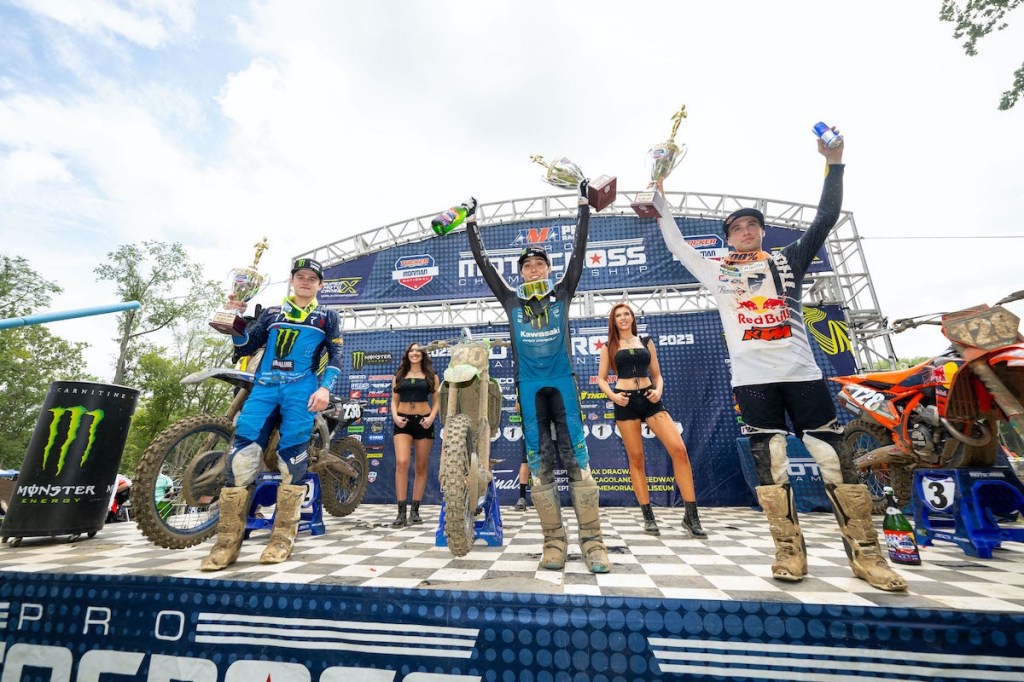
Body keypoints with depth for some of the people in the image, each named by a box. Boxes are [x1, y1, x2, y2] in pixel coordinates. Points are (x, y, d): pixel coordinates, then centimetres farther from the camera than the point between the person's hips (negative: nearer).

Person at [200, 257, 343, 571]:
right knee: (241, 455, -10)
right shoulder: (271, 313, 23)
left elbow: (336, 356, 4)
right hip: (264, 385, 3)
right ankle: (228, 541, -3)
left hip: (301, 389, -2)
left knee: (292, 459, -8)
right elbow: (244, 348, 19)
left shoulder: (327, 317, 15)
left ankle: (282, 536, 2)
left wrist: (324, 387, -11)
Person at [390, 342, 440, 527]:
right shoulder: (399, 375, 13)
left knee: (421, 467, 4)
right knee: (401, 463, -16)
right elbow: (394, 400, 12)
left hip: (423, 421, 0)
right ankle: (401, 513, -11)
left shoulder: (431, 376, 10)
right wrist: (395, 416, -7)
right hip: (403, 422, 0)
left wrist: (432, 417, -11)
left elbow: (437, 401, 7)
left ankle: (415, 511, 15)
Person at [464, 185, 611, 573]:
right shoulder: (512, 300, 12)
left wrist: (583, 204, 14)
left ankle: (592, 542, 2)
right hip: (529, 386, 1)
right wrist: (472, 221, 18)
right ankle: (554, 542, 9)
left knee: (577, 458, -4)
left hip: (562, 381, -1)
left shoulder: (562, 294, 11)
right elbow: (483, 263, 14)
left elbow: (579, 251, 10)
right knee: (539, 463, 1)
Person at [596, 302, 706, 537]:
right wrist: (613, 396, -11)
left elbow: (657, 374, 15)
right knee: (636, 458, 1)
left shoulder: (646, 342, 14)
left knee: (679, 449, -13)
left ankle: (691, 515, -3)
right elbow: (601, 379, 7)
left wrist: (659, 390, -6)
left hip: (650, 400, 2)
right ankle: (648, 517, 12)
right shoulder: (609, 347, 9)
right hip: (626, 402, -1)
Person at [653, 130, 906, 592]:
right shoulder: (718, 272, 13)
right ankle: (789, 551, 12)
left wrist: (833, 165, 7)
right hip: (752, 379, -1)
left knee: (835, 457, 2)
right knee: (769, 463, 0)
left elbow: (825, 220, 10)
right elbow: (677, 247, 15)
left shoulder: (788, 260, 15)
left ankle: (865, 554, 15)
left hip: (802, 373, 1)